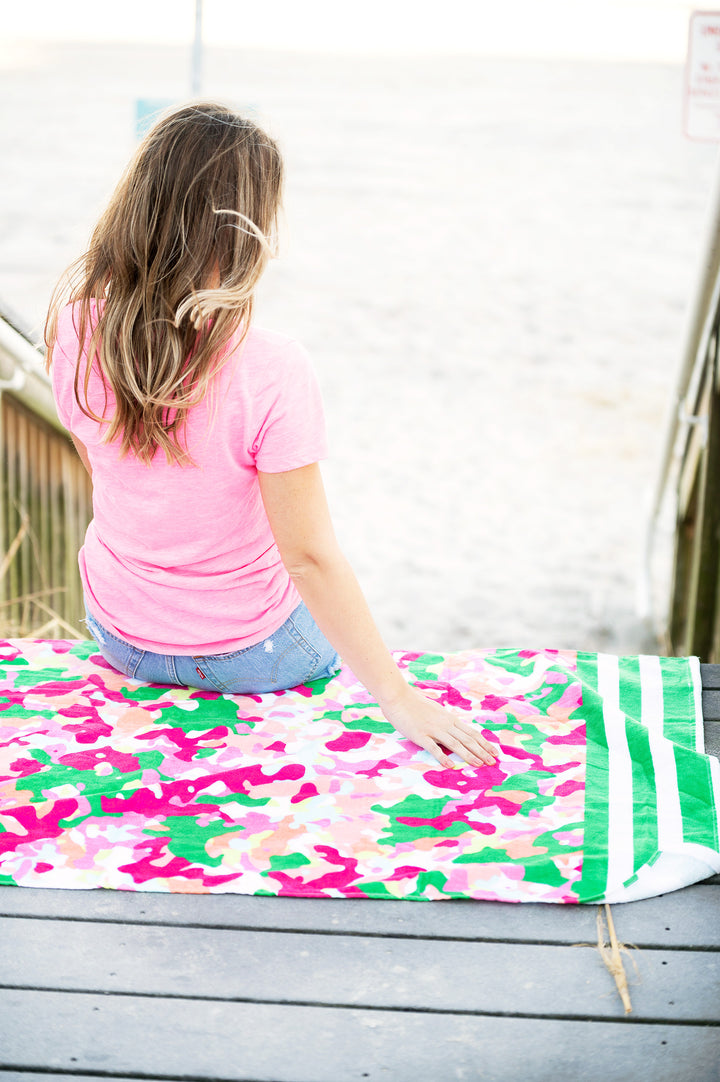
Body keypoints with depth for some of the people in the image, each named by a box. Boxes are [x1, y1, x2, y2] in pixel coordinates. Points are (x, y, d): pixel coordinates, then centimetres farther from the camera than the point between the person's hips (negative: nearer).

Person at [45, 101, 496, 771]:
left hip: (116, 631, 5)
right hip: (243, 655, -4)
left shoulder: (74, 321, -17)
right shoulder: (271, 372, -33)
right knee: (333, 625, 32)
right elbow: (309, 557, -28)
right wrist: (397, 696, -19)